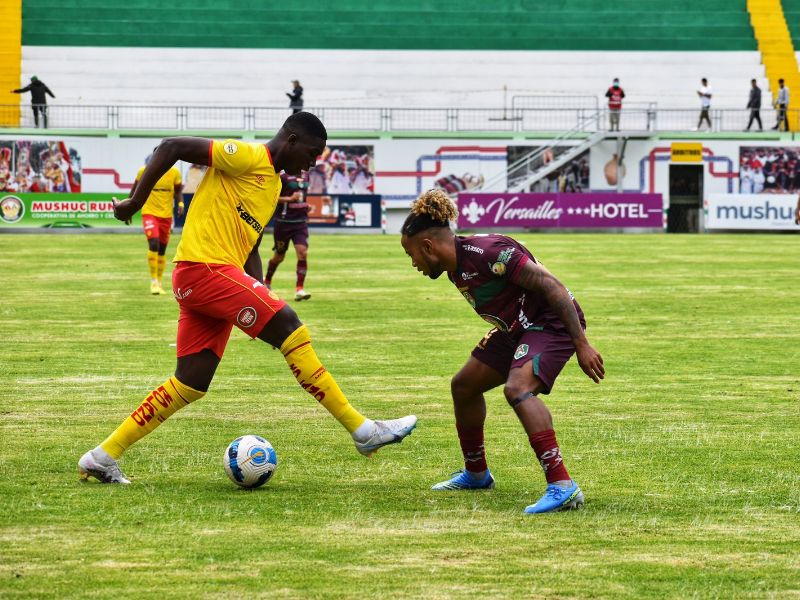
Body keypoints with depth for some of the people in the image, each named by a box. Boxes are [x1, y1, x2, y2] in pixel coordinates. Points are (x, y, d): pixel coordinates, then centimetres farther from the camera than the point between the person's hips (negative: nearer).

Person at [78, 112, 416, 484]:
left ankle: (101, 458, 11)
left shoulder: (273, 184, 21)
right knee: (292, 330, -13)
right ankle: (363, 431, -12)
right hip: (205, 267, -10)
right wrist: (136, 200, -13)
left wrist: (261, 298, 13)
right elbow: (171, 147, -13)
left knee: (190, 385, 8)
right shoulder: (247, 158, -8)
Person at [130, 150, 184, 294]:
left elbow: (178, 191, 10)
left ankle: (159, 283, 25)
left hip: (166, 215, 3)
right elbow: (135, 190, 6)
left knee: (162, 250, 11)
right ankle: (153, 281, -13)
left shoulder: (174, 172, -2)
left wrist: (180, 203, -9)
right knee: (154, 244, -22)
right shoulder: (144, 171, -6)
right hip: (149, 213, -3)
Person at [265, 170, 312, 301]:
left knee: (303, 253, -13)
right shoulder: (282, 176, -12)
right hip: (284, 222, -4)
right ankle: (267, 281, 37)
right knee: (279, 256, 12)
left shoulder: (304, 176, 9)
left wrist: (307, 206, 9)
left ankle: (299, 288, -10)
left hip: (300, 222, 5)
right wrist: (290, 199, -20)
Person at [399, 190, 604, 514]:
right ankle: (476, 474, 36)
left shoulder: (485, 253, -25)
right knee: (463, 385, 17)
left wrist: (582, 346, -28)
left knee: (517, 388, -32)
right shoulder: (456, 268, 5)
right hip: (518, 328, 11)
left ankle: (562, 486, -38)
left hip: (553, 322, -11)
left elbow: (552, 287, -26)